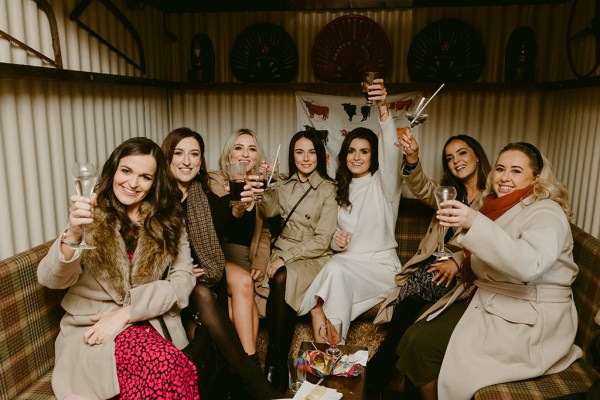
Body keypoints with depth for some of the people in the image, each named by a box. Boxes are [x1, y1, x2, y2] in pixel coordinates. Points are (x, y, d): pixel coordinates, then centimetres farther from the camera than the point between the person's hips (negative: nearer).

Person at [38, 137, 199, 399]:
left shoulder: (167, 221, 8)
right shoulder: (92, 216, 4)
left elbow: (182, 282, -2)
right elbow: (52, 280, -9)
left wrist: (125, 313, -14)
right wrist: (72, 235, -29)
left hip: (151, 322, 2)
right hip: (91, 329, -2)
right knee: (167, 366, -30)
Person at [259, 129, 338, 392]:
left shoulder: (328, 190, -1)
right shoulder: (286, 187, 14)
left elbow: (322, 241, -8)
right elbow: (268, 211, -8)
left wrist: (286, 258, -17)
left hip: (313, 257, -3)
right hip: (283, 253, 3)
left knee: (284, 278, -33)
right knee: (279, 280, -30)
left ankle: (274, 363, -21)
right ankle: (279, 364, -22)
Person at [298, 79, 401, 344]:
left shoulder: (383, 183, 0)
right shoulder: (341, 190, 16)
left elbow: (391, 154, -23)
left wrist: (383, 109, -39)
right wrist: (335, 240, -8)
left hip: (381, 266, -4)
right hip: (345, 261, 4)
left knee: (336, 269, -34)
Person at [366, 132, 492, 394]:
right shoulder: (448, 192, 20)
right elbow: (421, 188, -1)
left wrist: (458, 261, -23)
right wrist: (412, 159, -21)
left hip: (464, 272, -4)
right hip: (433, 262, 4)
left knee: (420, 286, -28)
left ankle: (378, 370, -16)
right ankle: (382, 372, -17)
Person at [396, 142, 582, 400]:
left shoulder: (546, 213, -15)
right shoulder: (499, 208, 9)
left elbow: (529, 265, -36)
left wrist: (474, 223, -44)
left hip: (528, 322, -8)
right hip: (485, 300, 8)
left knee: (423, 344, -15)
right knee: (414, 336, -7)